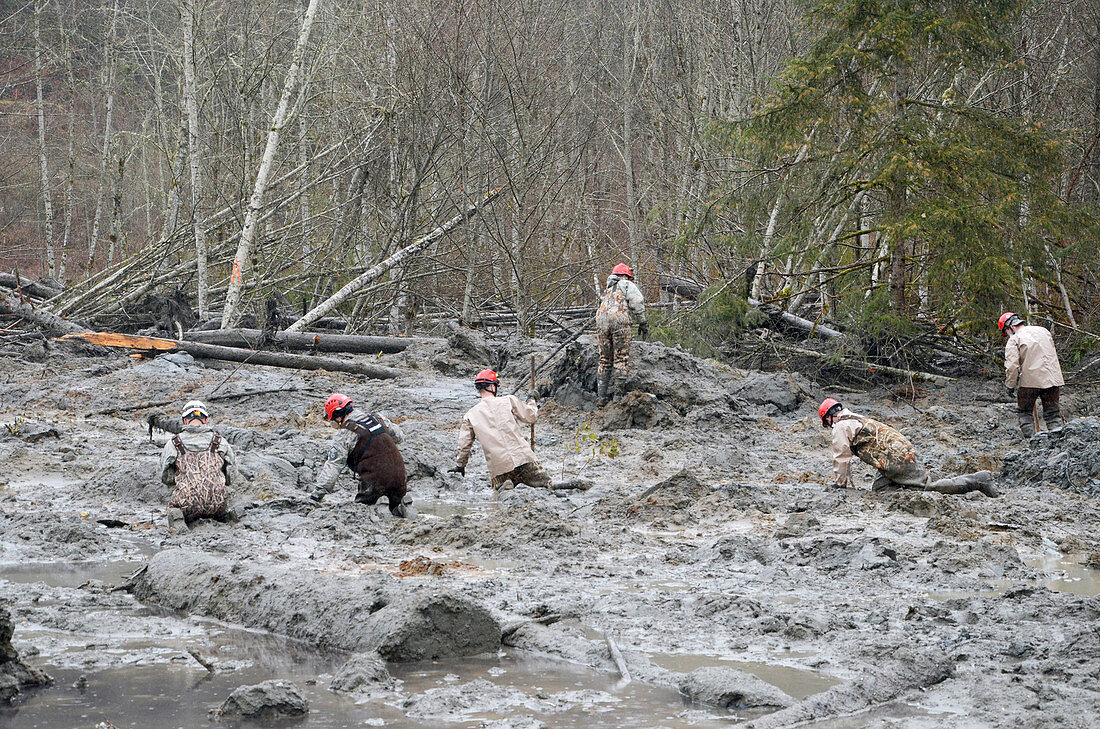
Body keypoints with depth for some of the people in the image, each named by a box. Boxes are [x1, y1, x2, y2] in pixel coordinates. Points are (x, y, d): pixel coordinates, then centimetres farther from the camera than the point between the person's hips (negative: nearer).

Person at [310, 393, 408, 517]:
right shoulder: (377, 417, 10)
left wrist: (317, 494, -12)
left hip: (375, 479, -6)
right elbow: (399, 436, 23)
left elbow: (332, 466, -11)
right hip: (399, 474, 6)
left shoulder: (344, 434, -6)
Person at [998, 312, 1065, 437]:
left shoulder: (1013, 340, -5)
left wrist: (1010, 386, -5)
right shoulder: (1043, 331, 15)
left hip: (1030, 380, -5)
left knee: (1024, 412, 13)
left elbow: (1012, 366, -14)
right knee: (1053, 413, 12)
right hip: (1053, 378, 5)